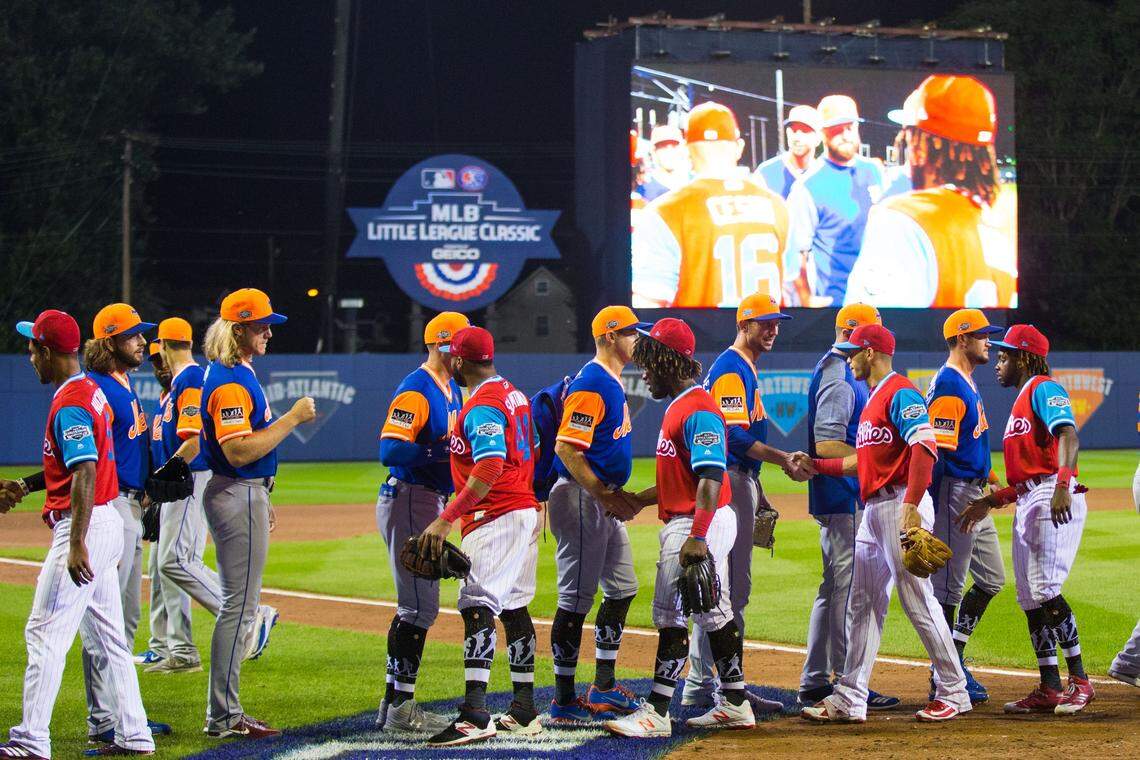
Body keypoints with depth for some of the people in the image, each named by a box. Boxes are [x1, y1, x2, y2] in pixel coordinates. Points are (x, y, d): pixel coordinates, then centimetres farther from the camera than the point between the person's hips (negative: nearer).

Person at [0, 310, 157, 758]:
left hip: (87, 525, -10)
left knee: (45, 632, -9)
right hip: (107, 523, 10)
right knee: (106, 636, 13)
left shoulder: (70, 403, -16)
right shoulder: (91, 392, 15)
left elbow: (84, 474, -25)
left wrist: (76, 544, -30)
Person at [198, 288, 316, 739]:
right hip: (237, 496, -11)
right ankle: (224, 717, -5)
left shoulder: (238, 374, 15)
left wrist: (261, 500, 25)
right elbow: (239, 451, -27)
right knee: (239, 604, -8)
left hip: (244, 494, 11)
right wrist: (292, 418, -22)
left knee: (238, 604, 14)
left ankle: (224, 713, 18)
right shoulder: (229, 381, -18)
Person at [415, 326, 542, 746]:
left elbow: (490, 468, -26)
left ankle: (475, 715, -29)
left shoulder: (481, 405, -15)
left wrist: (447, 518, -29)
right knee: (513, 607, 16)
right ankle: (524, 711, 20)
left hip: (495, 518, -11)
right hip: (525, 511, 11)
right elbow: (528, 450, 24)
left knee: (477, 605, -18)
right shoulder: (513, 394, 16)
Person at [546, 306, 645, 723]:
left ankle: (604, 687, 22)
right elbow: (567, 448, -23)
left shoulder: (612, 383, 16)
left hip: (604, 499, 11)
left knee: (622, 589, 15)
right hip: (581, 498, -11)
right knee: (577, 597, -7)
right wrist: (605, 497, -22)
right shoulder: (591, 384, -17)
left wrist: (616, 493, 14)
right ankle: (564, 699, -3)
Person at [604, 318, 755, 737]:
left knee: (671, 615, -11)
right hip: (684, 524, 11)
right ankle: (736, 706, 21)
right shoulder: (679, 406, 16)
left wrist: (697, 536, -33)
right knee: (716, 614, 14)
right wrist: (638, 500, 20)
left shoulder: (698, 410, -17)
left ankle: (655, 713, -11)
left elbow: (710, 477, -26)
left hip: (702, 523, -11)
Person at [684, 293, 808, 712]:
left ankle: (701, 684, 16)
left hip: (738, 481, 11)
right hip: (728, 485, -11)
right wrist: (782, 458, -22)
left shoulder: (744, 370, 20)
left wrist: (758, 496, 25)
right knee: (730, 589, -10)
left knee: (720, 587, 12)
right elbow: (734, 435, -22)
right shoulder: (731, 369, -12)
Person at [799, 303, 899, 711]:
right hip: (845, 499, -11)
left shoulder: (843, 374, 17)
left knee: (835, 587, 14)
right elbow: (826, 445, -24)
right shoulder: (839, 380, -16)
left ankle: (815, 682, 18)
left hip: (841, 498, 11)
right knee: (851, 588, -8)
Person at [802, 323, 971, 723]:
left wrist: (911, 505, -32)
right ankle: (849, 700, 10)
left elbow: (925, 448, -24)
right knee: (862, 604, 9)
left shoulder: (900, 393, -11)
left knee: (917, 599, -6)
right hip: (873, 508, 10)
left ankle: (953, 691, 3)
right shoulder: (874, 399, 21)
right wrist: (816, 465, 24)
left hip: (901, 505, -10)